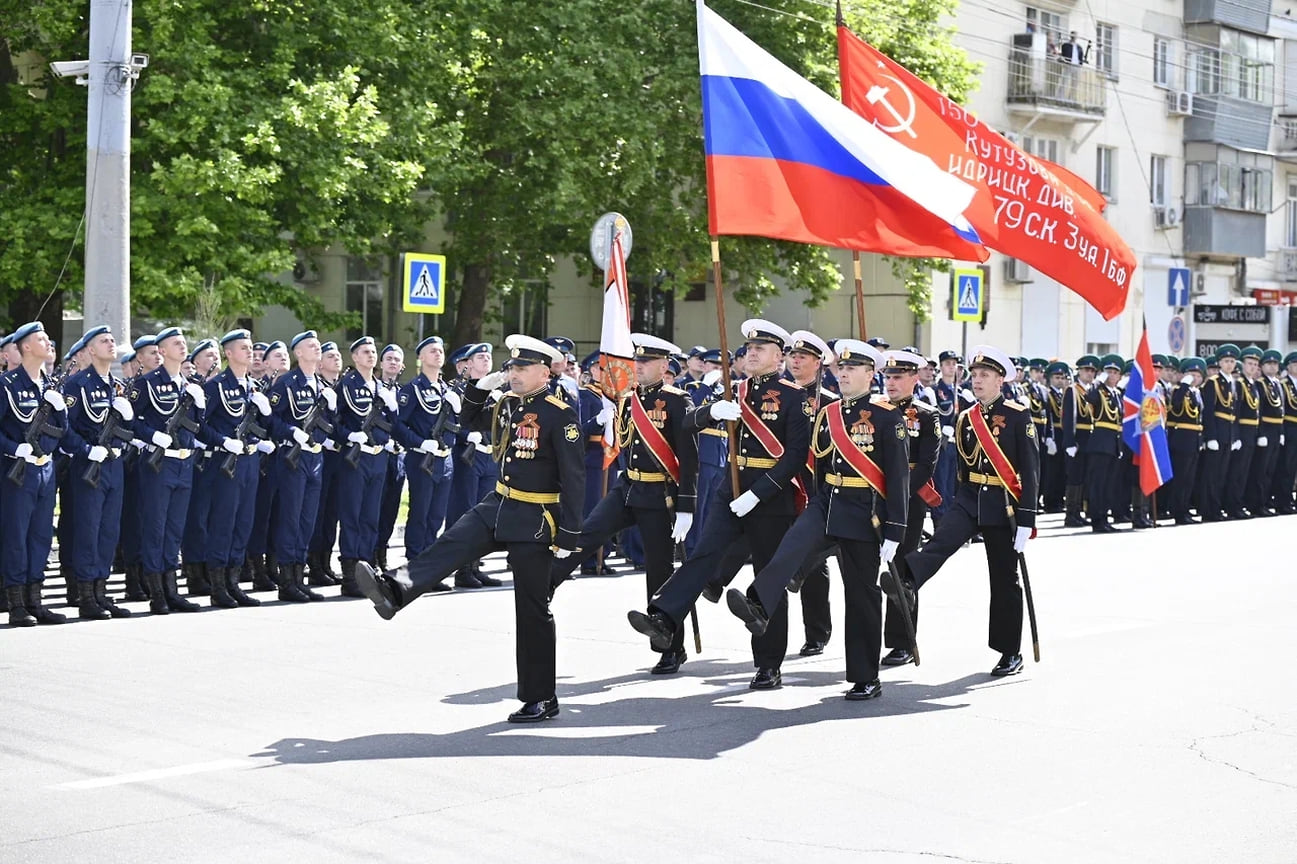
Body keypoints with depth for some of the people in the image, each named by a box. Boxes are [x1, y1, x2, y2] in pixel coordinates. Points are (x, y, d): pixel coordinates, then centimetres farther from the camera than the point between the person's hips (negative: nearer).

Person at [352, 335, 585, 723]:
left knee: (532, 610, -1)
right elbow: (467, 419, 25)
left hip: (535, 520, -7)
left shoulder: (561, 415, -16)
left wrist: (568, 535, -20)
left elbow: (574, 479, -18)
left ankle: (541, 699, 7)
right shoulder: (507, 403, 6)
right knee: (448, 547, -15)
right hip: (497, 506, 7)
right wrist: (481, 387, 6)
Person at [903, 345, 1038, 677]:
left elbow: (1030, 470, -11)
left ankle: (1011, 653, 13)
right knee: (941, 541, -26)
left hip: (1002, 505, -4)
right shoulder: (965, 419, 9)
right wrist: (963, 501, 19)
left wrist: (1026, 520, -16)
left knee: (1004, 581, 4)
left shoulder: (1018, 417, -8)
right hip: (968, 499, 4)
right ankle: (905, 581, -51)